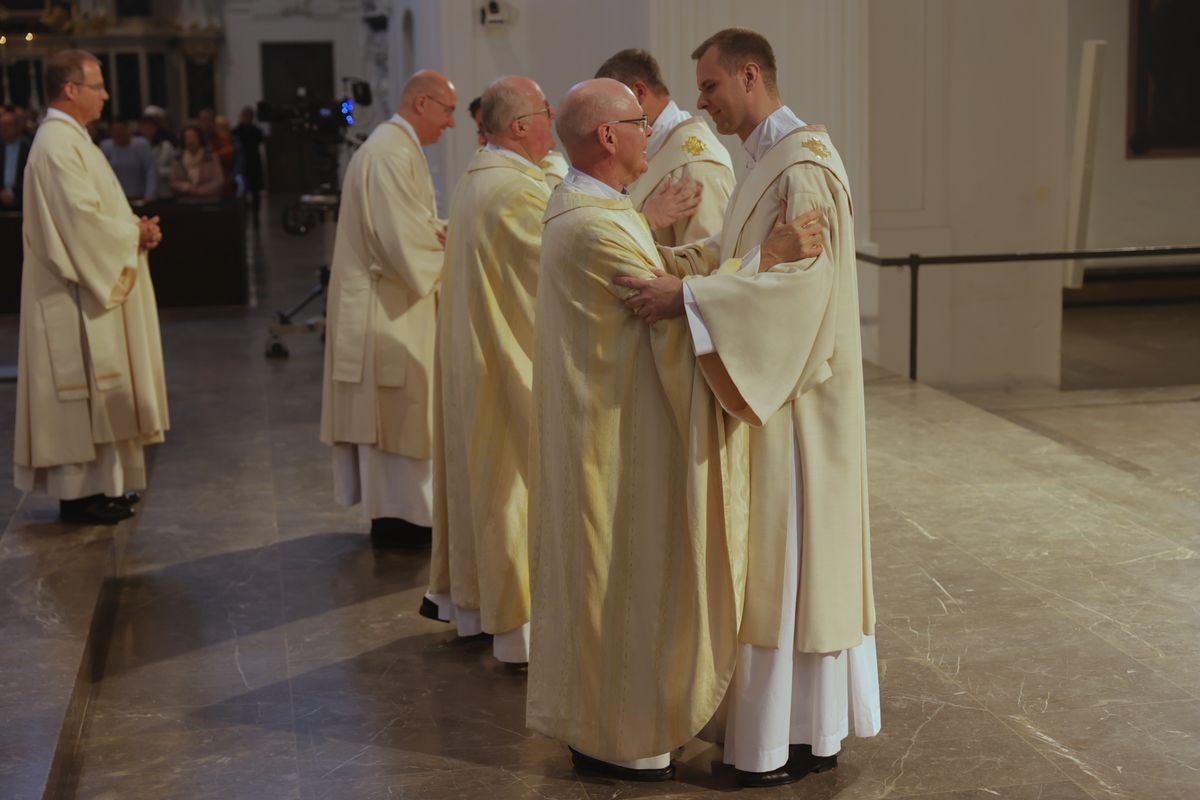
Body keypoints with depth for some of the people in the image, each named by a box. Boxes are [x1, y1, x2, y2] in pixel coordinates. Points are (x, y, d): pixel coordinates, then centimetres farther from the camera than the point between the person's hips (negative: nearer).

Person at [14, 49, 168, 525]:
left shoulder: (70, 138, 15)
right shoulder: (58, 143, -17)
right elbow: (82, 218, -24)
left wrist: (135, 227, 4)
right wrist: (135, 232, -11)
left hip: (91, 284, 11)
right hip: (75, 292, -11)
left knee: (94, 389, 13)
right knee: (82, 388, -5)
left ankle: (97, 483, 21)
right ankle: (78, 492, 2)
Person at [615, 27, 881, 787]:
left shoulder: (803, 163, -17)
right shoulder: (769, 159, 14)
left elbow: (802, 277, -28)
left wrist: (688, 296, -32)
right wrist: (668, 261, 10)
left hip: (796, 397, -10)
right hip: (772, 388, 10)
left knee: (788, 559, -2)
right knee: (793, 556, 15)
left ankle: (795, 740, 8)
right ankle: (810, 724, 25)